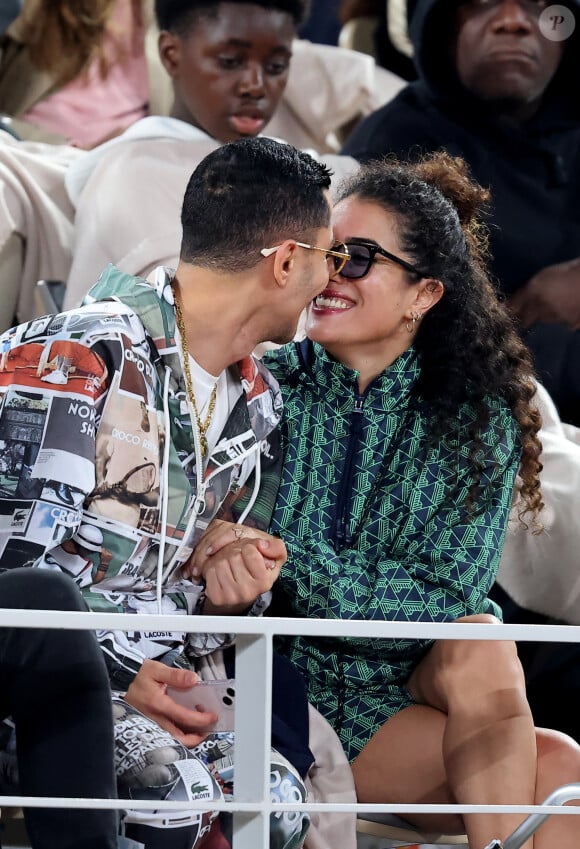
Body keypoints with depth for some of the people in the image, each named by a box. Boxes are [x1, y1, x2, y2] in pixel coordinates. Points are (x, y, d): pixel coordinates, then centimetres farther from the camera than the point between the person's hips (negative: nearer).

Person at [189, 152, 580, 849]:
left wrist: (284, 559, -26)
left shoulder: (474, 419, 0)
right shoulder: (268, 387, -5)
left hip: (413, 688, 3)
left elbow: (447, 600, -12)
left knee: (481, 651, -30)